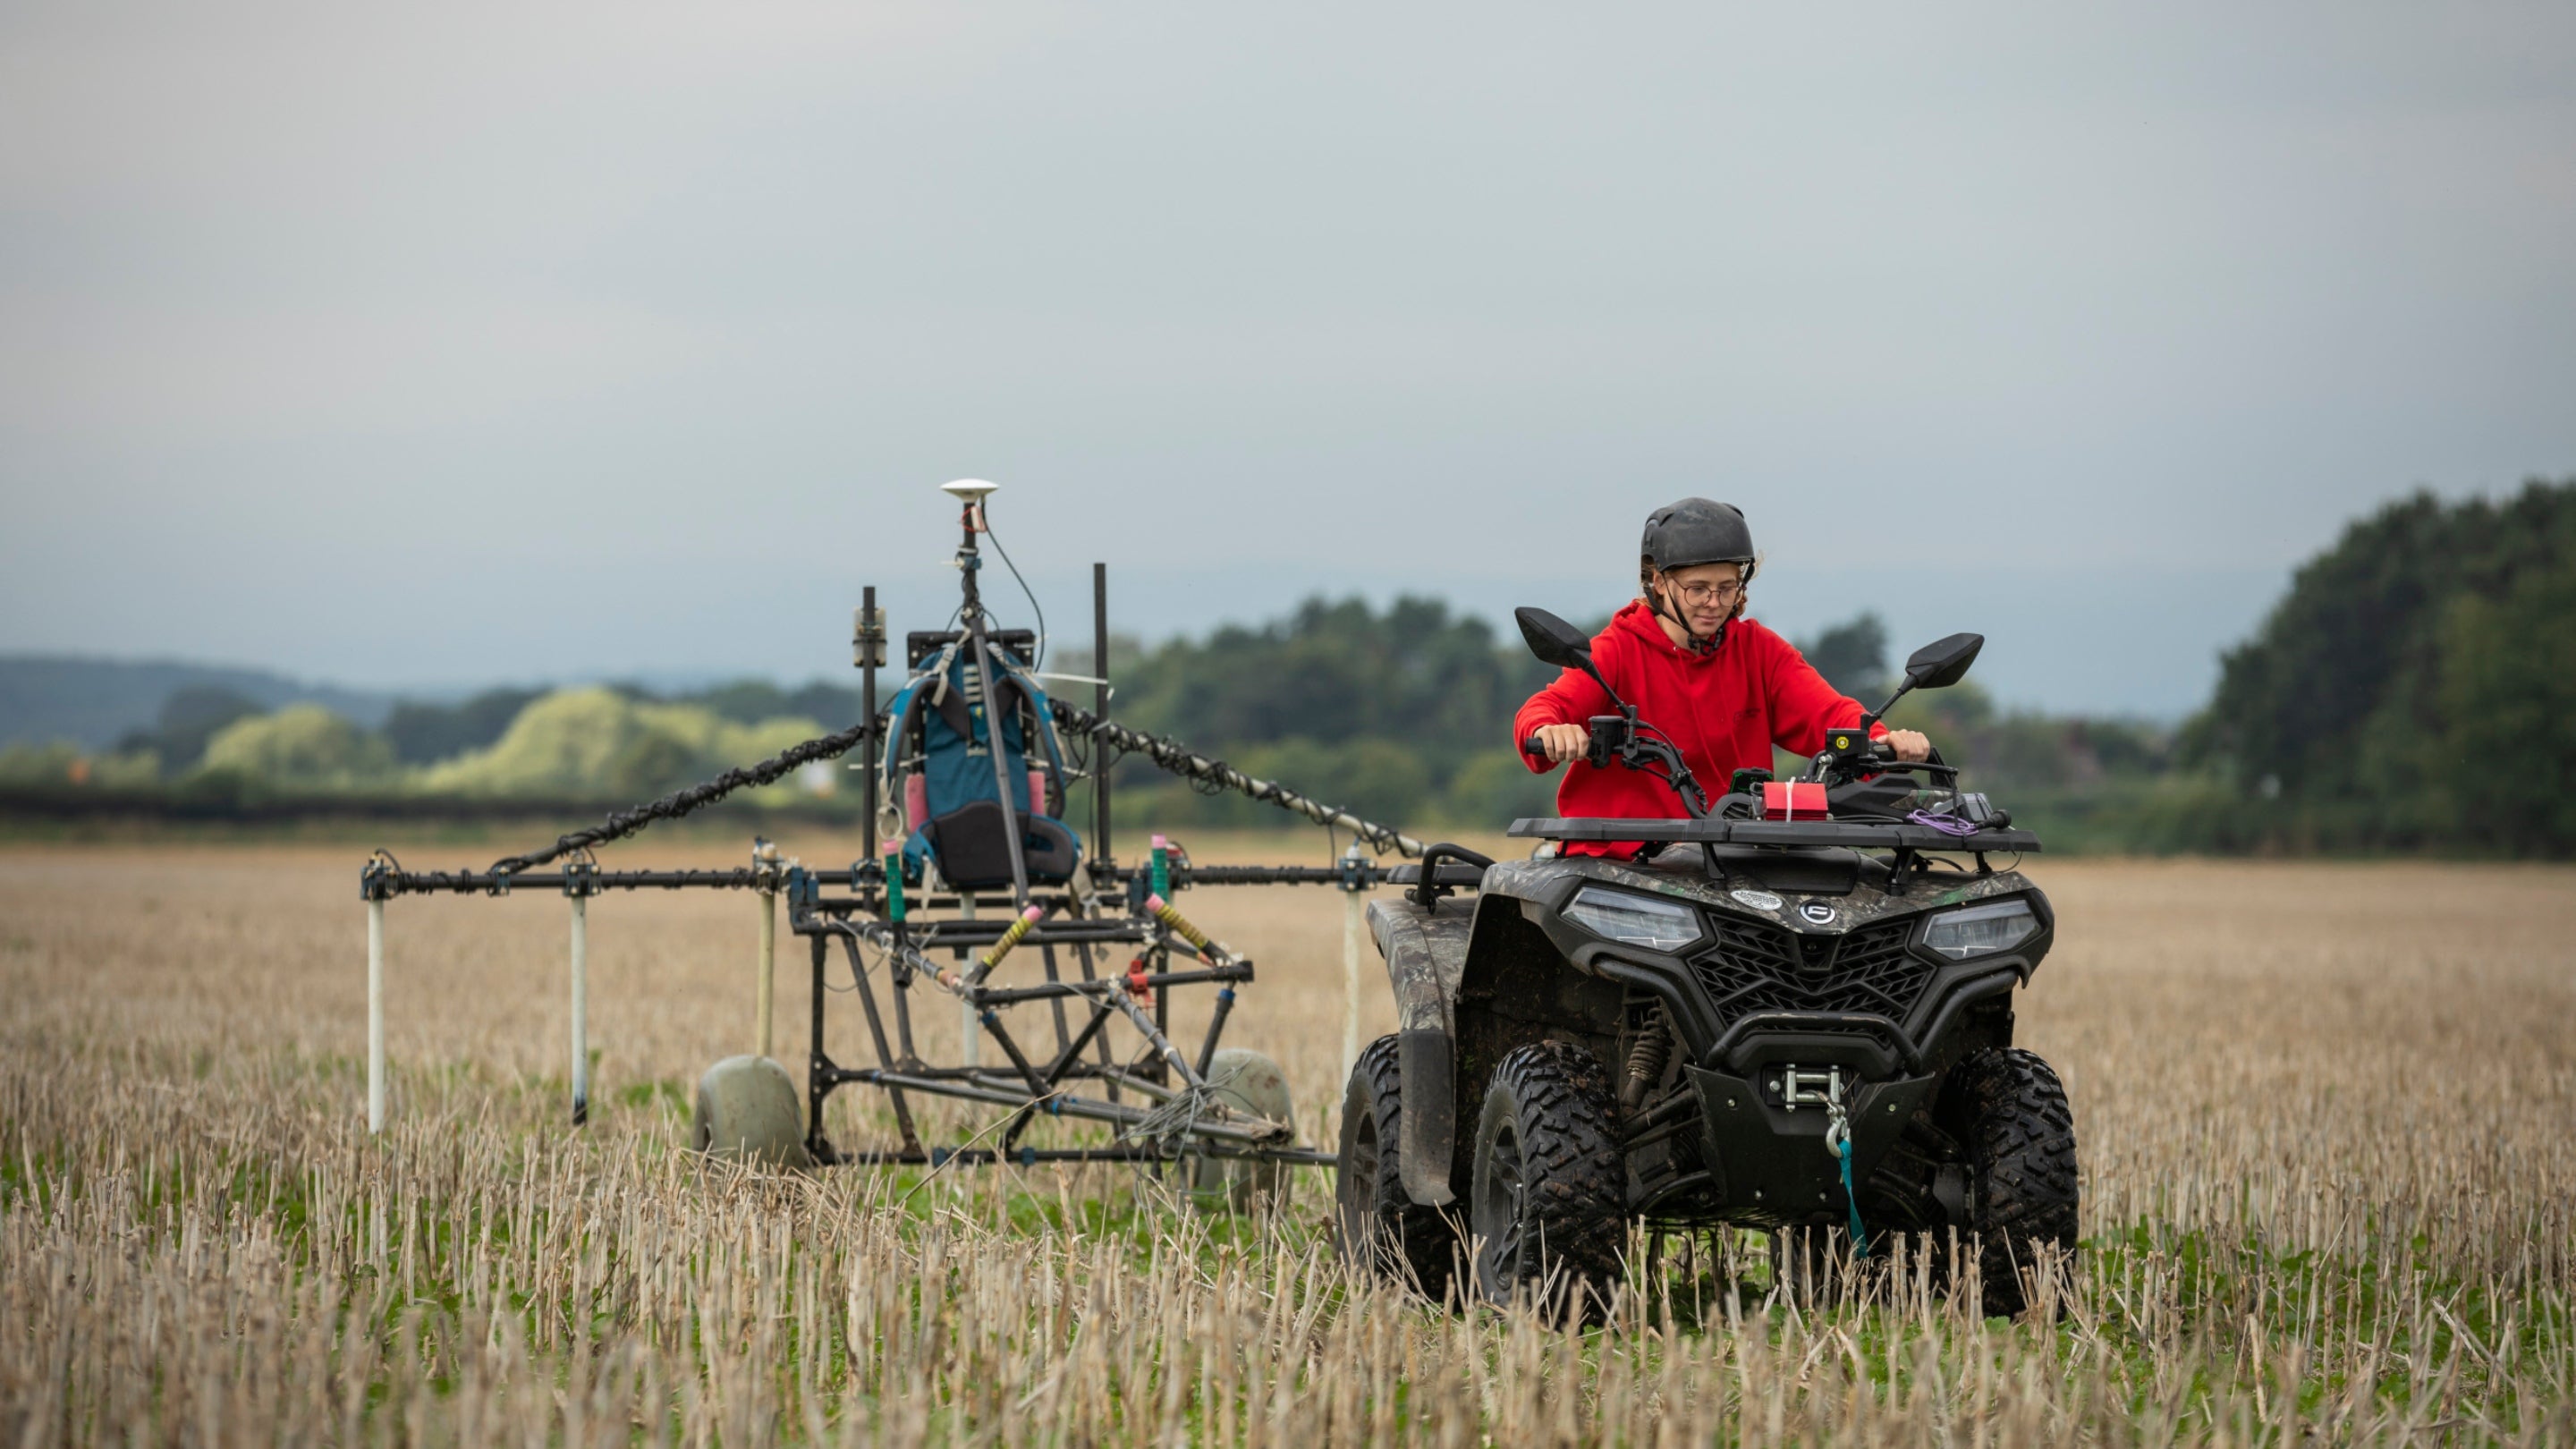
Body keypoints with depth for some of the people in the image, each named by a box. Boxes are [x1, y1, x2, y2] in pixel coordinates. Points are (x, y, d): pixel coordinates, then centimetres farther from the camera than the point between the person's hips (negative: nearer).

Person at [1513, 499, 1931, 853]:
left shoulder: (1760, 651, 12)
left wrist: (1882, 740, -24)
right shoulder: (1618, 650, 1)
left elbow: (1826, 712, -1)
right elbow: (1544, 709, -13)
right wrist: (1548, 732, -40)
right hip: (1618, 859, -3)